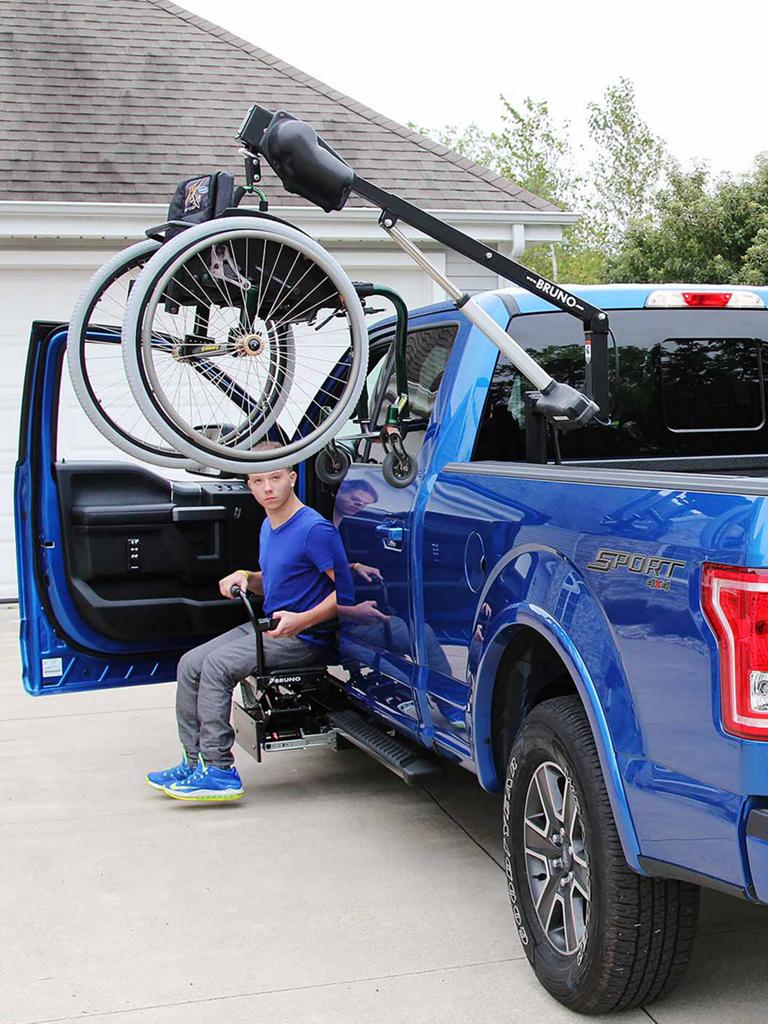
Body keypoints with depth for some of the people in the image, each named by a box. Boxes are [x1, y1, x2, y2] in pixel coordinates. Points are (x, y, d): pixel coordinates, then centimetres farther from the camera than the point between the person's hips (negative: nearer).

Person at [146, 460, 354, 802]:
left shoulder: (314, 529, -16)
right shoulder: (268, 527, 14)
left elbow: (345, 591, -19)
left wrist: (302, 620, -28)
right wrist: (245, 577, 4)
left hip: (304, 638, -9)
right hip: (269, 626, 10)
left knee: (217, 665, -23)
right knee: (190, 664, -1)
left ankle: (220, 771, -18)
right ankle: (195, 762, 4)